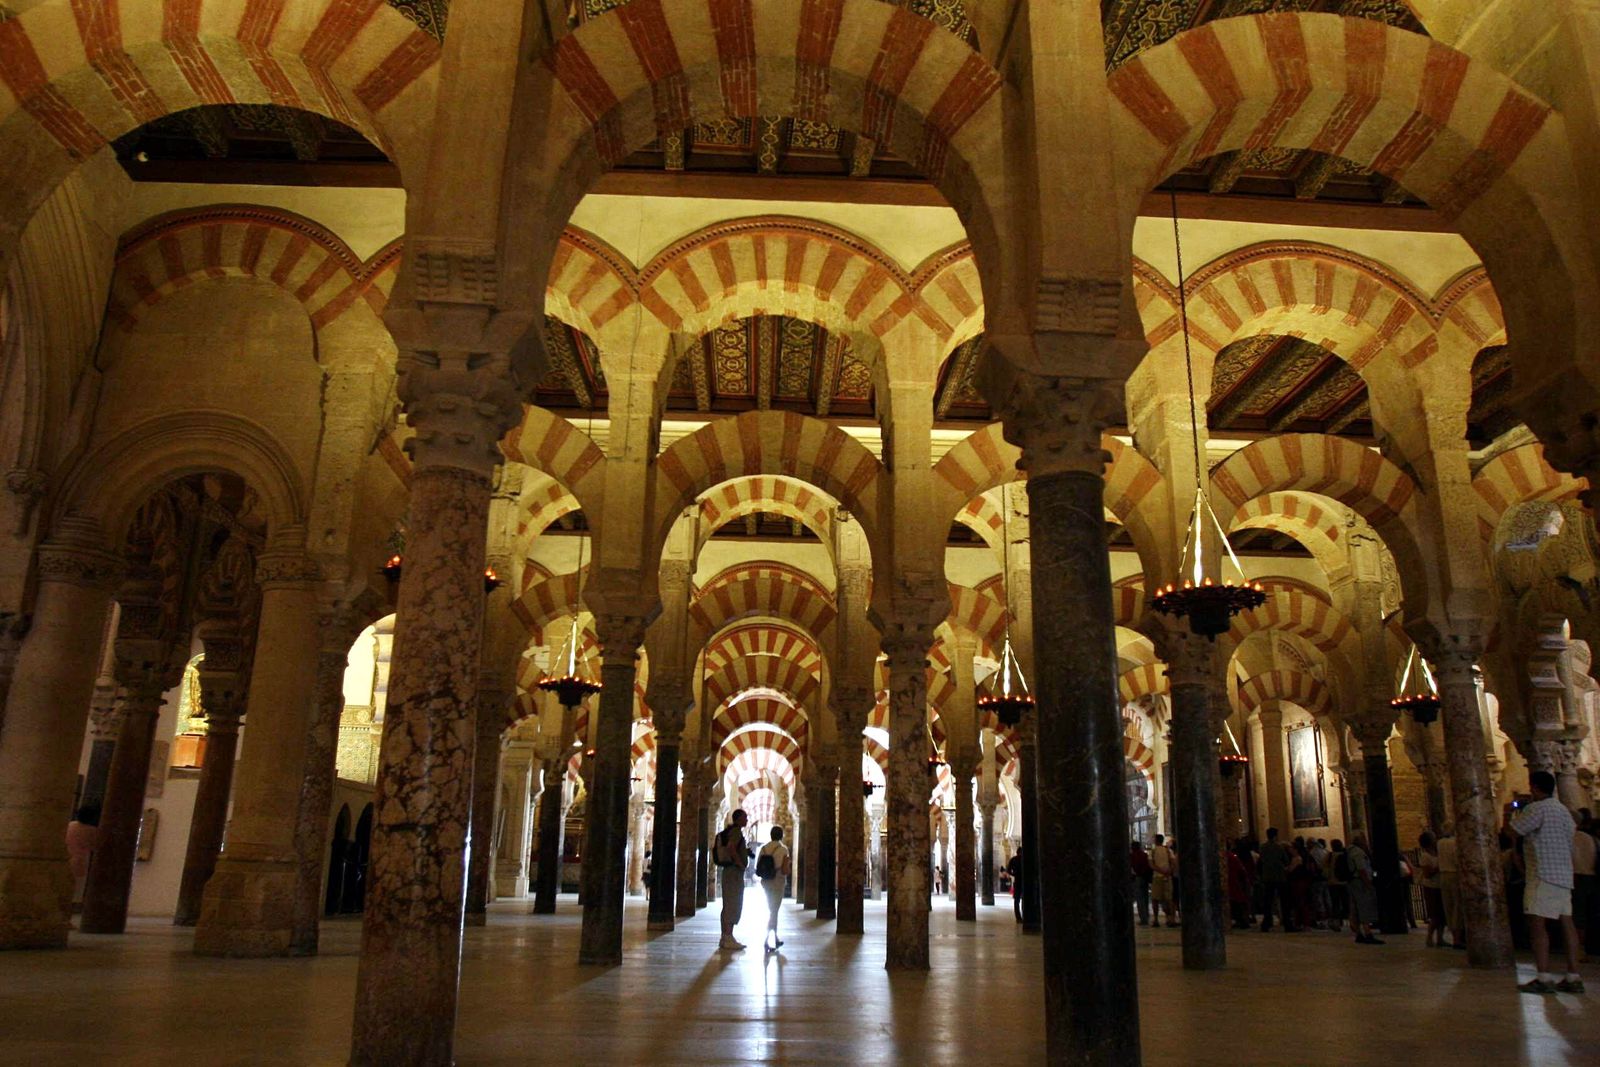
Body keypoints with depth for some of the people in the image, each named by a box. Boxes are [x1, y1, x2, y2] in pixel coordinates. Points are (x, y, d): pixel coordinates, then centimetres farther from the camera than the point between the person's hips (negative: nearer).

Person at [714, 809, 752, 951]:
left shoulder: (730, 831, 17)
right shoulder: (736, 831, -12)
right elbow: (730, 847, -29)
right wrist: (740, 863, -19)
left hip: (728, 871, 10)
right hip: (735, 872, -10)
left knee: (728, 907, 11)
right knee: (732, 907, -9)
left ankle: (725, 939, 13)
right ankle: (728, 939, -9)